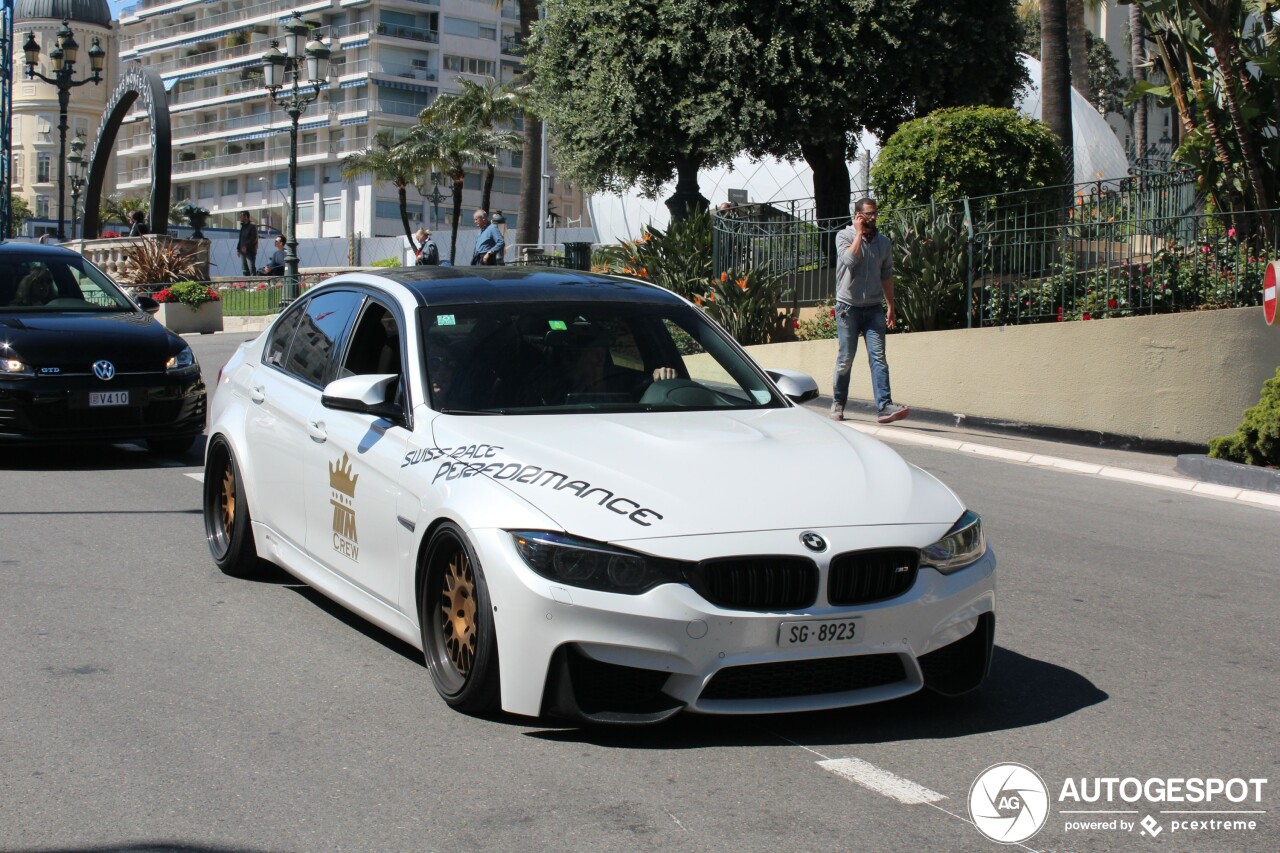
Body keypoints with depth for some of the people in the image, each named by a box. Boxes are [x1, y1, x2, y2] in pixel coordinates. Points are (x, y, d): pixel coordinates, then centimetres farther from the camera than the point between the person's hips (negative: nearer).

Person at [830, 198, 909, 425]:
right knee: (845, 358, 1)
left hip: (874, 307, 3)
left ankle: (884, 406, -18)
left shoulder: (884, 242, 11)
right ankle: (837, 404, 17)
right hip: (848, 306, -3)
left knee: (878, 356, -9)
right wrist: (859, 233, -13)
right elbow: (850, 259, -22)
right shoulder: (844, 236, -2)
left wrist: (890, 306, 16)